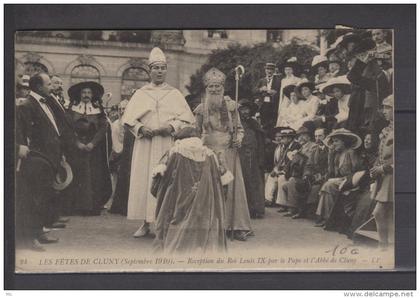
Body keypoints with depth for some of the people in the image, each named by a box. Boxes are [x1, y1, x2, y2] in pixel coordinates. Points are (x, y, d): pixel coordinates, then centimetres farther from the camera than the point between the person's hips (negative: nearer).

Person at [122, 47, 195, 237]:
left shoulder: (175, 94, 10)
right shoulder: (140, 94, 11)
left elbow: (186, 118, 4)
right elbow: (128, 118, 6)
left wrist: (171, 127, -13)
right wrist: (141, 128, -11)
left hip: (168, 144, -1)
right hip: (145, 143, 1)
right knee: (144, 180, -2)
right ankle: (145, 223, 4)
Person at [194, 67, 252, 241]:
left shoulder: (230, 105, 4)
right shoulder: (201, 109, 6)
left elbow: (239, 128, 10)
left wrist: (238, 139, -9)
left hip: (228, 151, 0)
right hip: (208, 153, 0)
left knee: (232, 186, -2)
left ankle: (237, 226, 3)